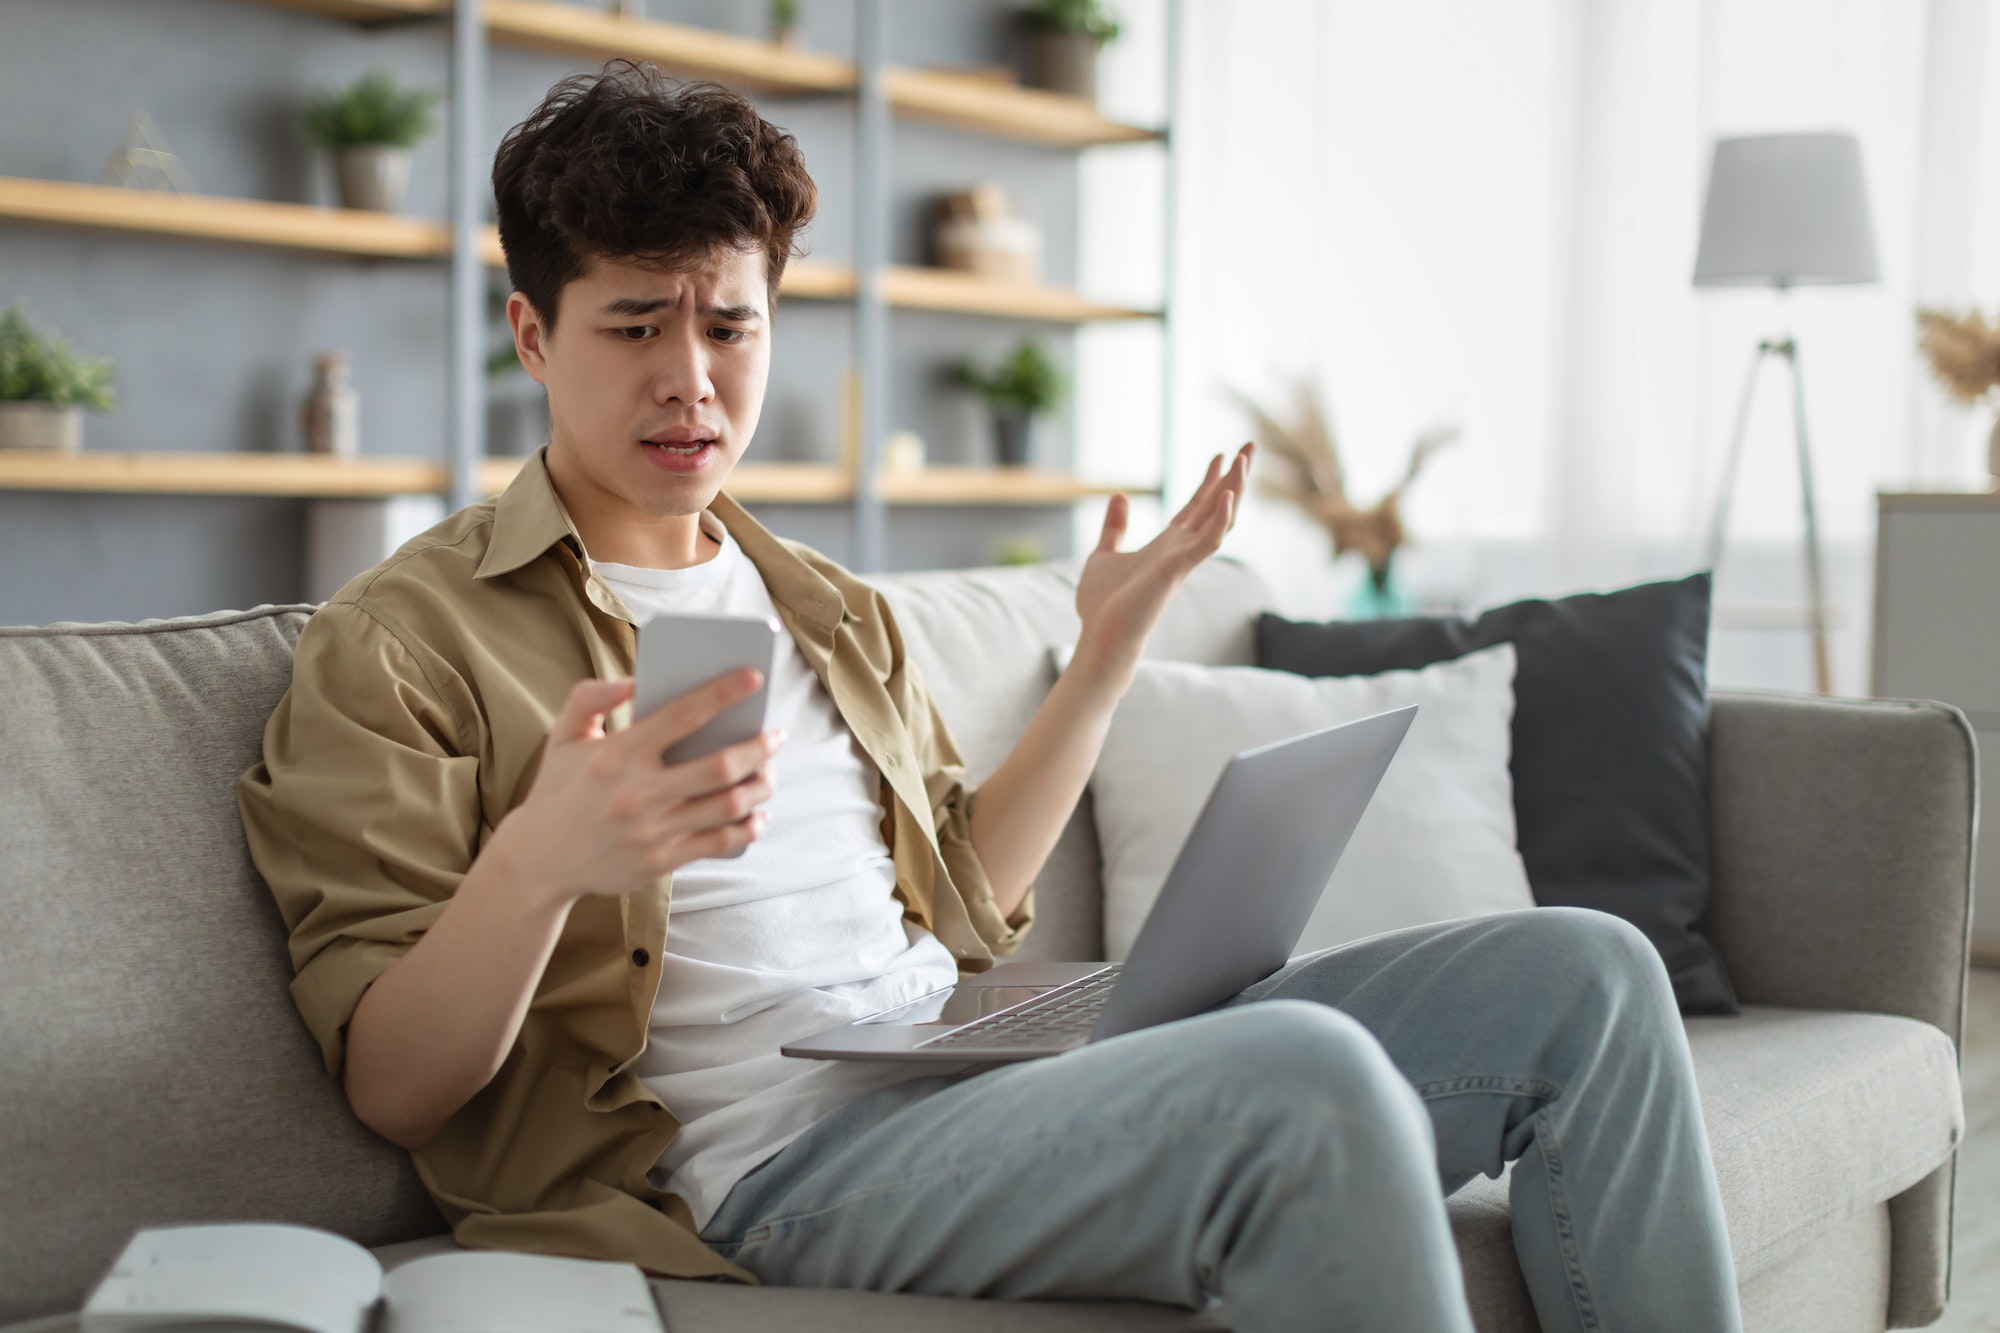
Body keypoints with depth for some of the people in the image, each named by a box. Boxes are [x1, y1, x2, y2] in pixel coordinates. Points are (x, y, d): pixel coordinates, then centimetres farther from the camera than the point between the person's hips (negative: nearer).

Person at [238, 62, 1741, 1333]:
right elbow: (394, 1089, -5)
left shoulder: (836, 613, 24)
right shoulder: (397, 646, 1)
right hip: (771, 1158, -7)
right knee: (1309, 1081, -34)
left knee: (1582, 972, -3)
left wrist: (1112, 644, 22)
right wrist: (539, 862, -27)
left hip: (994, 1058, 8)